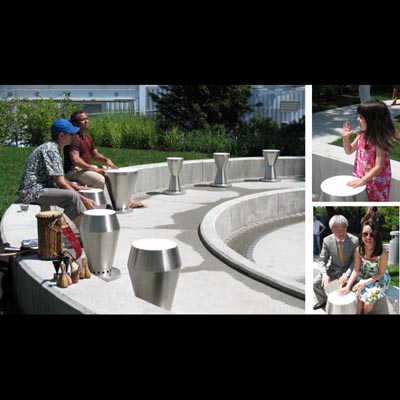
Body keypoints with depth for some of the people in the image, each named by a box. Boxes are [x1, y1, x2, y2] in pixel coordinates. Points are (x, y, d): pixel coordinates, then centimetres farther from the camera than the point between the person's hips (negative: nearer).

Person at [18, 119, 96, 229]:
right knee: (72, 196, -27)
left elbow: (57, 177, 23)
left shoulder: (52, 147, 13)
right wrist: (83, 199, -17)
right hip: (33, 191, -11)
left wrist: (75, 186, 12)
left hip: (39, 188, 11)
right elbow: (60, 183, -20)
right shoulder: (51, 150, -17)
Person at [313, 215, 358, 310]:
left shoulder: (354, 240, -20)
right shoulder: (327, 241, -14)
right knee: (315, 283, -11)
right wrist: (324, 274, -26)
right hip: (333, 269, 2)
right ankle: (322, 301, 21)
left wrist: (347, 274, -28)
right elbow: (322, 260, -7)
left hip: (348, 270, -2)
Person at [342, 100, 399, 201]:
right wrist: (346, 137, -5)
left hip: (376, 183, -7)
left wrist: (362, 181, -27)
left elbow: (379, 167, -26)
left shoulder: (379, 141, -24)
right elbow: (349, 150, 13)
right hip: (361, 179, 7)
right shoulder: (362, 136, -2)